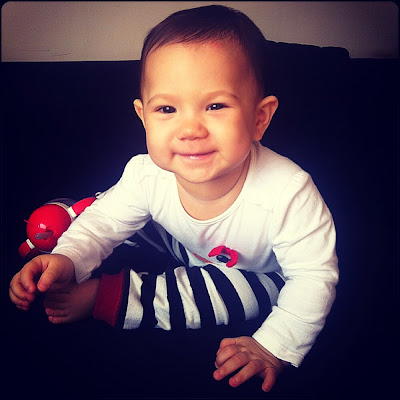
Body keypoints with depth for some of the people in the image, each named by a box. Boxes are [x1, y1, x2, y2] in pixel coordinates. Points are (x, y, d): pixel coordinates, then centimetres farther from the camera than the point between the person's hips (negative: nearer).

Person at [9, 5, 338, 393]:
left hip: (257, 278, -2)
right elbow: (105, 221, -11)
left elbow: (314, 276, -27)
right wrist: (68, 258, -28)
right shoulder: (148, 174, -28)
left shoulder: (287, 194, -39)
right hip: (187, 258, 3)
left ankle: (103, 298, -27)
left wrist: (274, 347, -31)